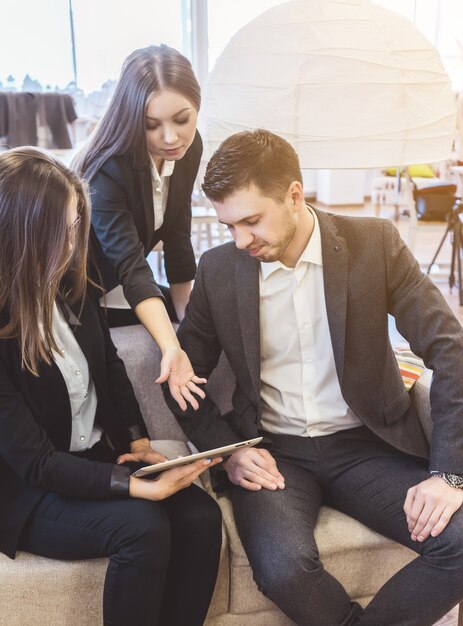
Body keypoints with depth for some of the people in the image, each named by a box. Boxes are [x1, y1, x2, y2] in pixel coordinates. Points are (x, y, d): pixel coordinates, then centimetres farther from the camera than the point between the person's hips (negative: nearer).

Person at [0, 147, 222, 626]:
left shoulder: (73, 287, -4)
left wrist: (139, 442, 0)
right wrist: (140, 486, -29)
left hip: (100, 457, 6)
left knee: (200, 516, -17)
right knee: (142, 526, -30)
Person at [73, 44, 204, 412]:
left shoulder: (189, 147, -12)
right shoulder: (108, 168, -32)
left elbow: (177, 241, -7)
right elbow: (132, 268, -38)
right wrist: (172, 349, -50)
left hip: (123, 288, 7)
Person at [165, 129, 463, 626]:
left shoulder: (374, 244, -6)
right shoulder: (218, 269, -2)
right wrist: (226, 452, -8)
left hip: (367, 445, 1)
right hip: (272, 453, 0)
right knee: (283, 568, -28)